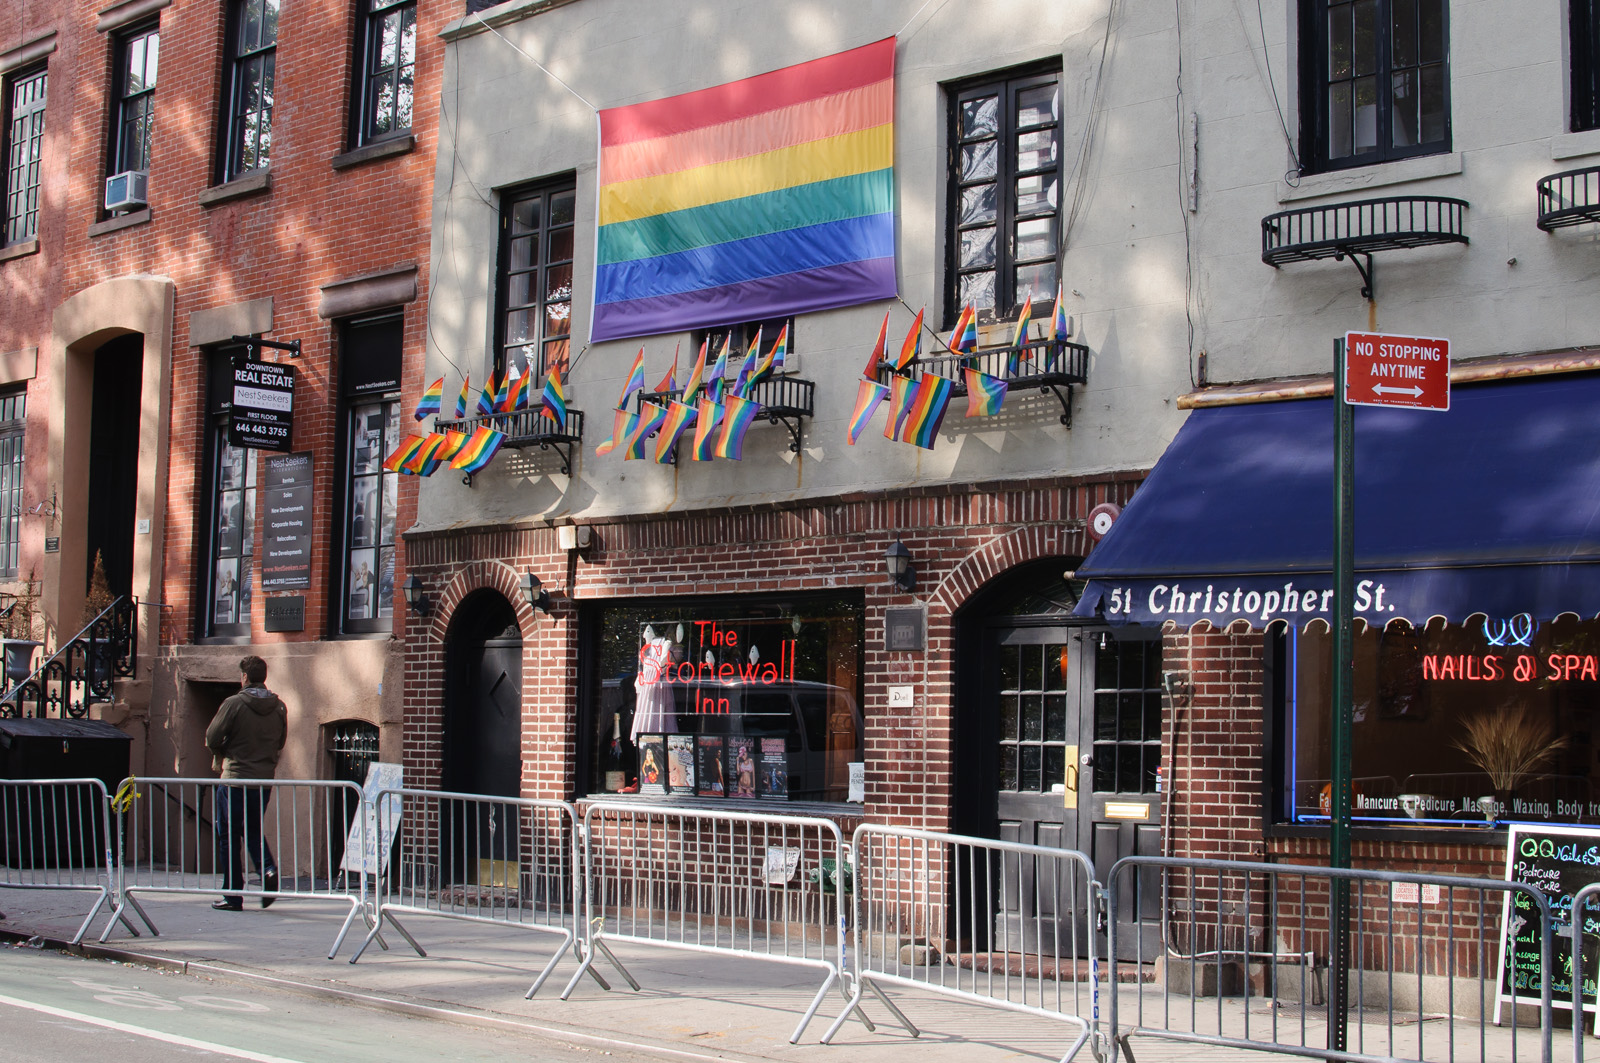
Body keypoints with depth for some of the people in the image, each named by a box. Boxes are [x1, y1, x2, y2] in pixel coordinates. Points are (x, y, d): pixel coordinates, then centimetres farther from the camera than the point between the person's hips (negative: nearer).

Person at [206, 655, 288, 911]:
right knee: (254, 831, 20)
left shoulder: (234, 704, -11)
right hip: (265, 779, 5)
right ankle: (268, 869, -6)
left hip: (235, 778, -5)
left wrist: (225, 754, 11)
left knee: (229, 836, 6)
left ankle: (232, 895, 7)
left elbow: (212, 739, -9)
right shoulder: (279, 707, 3)